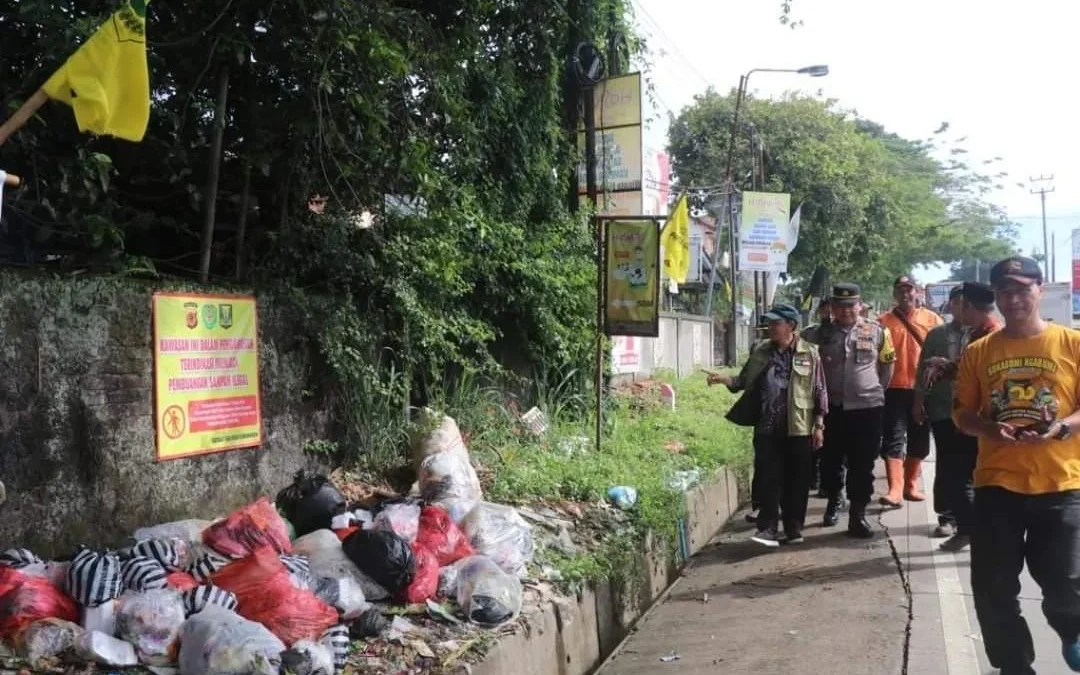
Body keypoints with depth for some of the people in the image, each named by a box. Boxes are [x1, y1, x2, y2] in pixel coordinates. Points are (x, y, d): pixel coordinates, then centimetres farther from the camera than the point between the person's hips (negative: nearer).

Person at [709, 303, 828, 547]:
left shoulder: (809, 353, -1)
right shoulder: (760, 352, 8)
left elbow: (819, 392, 0)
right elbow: (745, 381, 11)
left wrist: (819, 425, -3)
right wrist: (724, 379, -9)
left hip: (799, 428, -2)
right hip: (767, 428, 2)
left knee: (797, 481, 6)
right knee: (768, 479, -1)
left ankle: (794, 529, 17)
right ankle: (768, 528, 1)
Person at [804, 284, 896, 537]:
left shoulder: (876, 332, 0)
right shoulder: (822, 334, 2)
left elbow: (887, 363, 11)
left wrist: (877, 389, 9)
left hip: (867, 407, -1)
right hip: (832, 408, 1)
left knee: (862, 465, 1)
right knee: (831, 461, 11)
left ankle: (858, 514, 8)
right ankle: (833, 501, 33)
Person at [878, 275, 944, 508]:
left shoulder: (931, 319, 6)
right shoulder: (883, 321, 1)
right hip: (895, 389, -2)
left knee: (919, 440, 11)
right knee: (894, 439, -9)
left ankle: (910, 485, 25)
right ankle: (895, 490, -14)